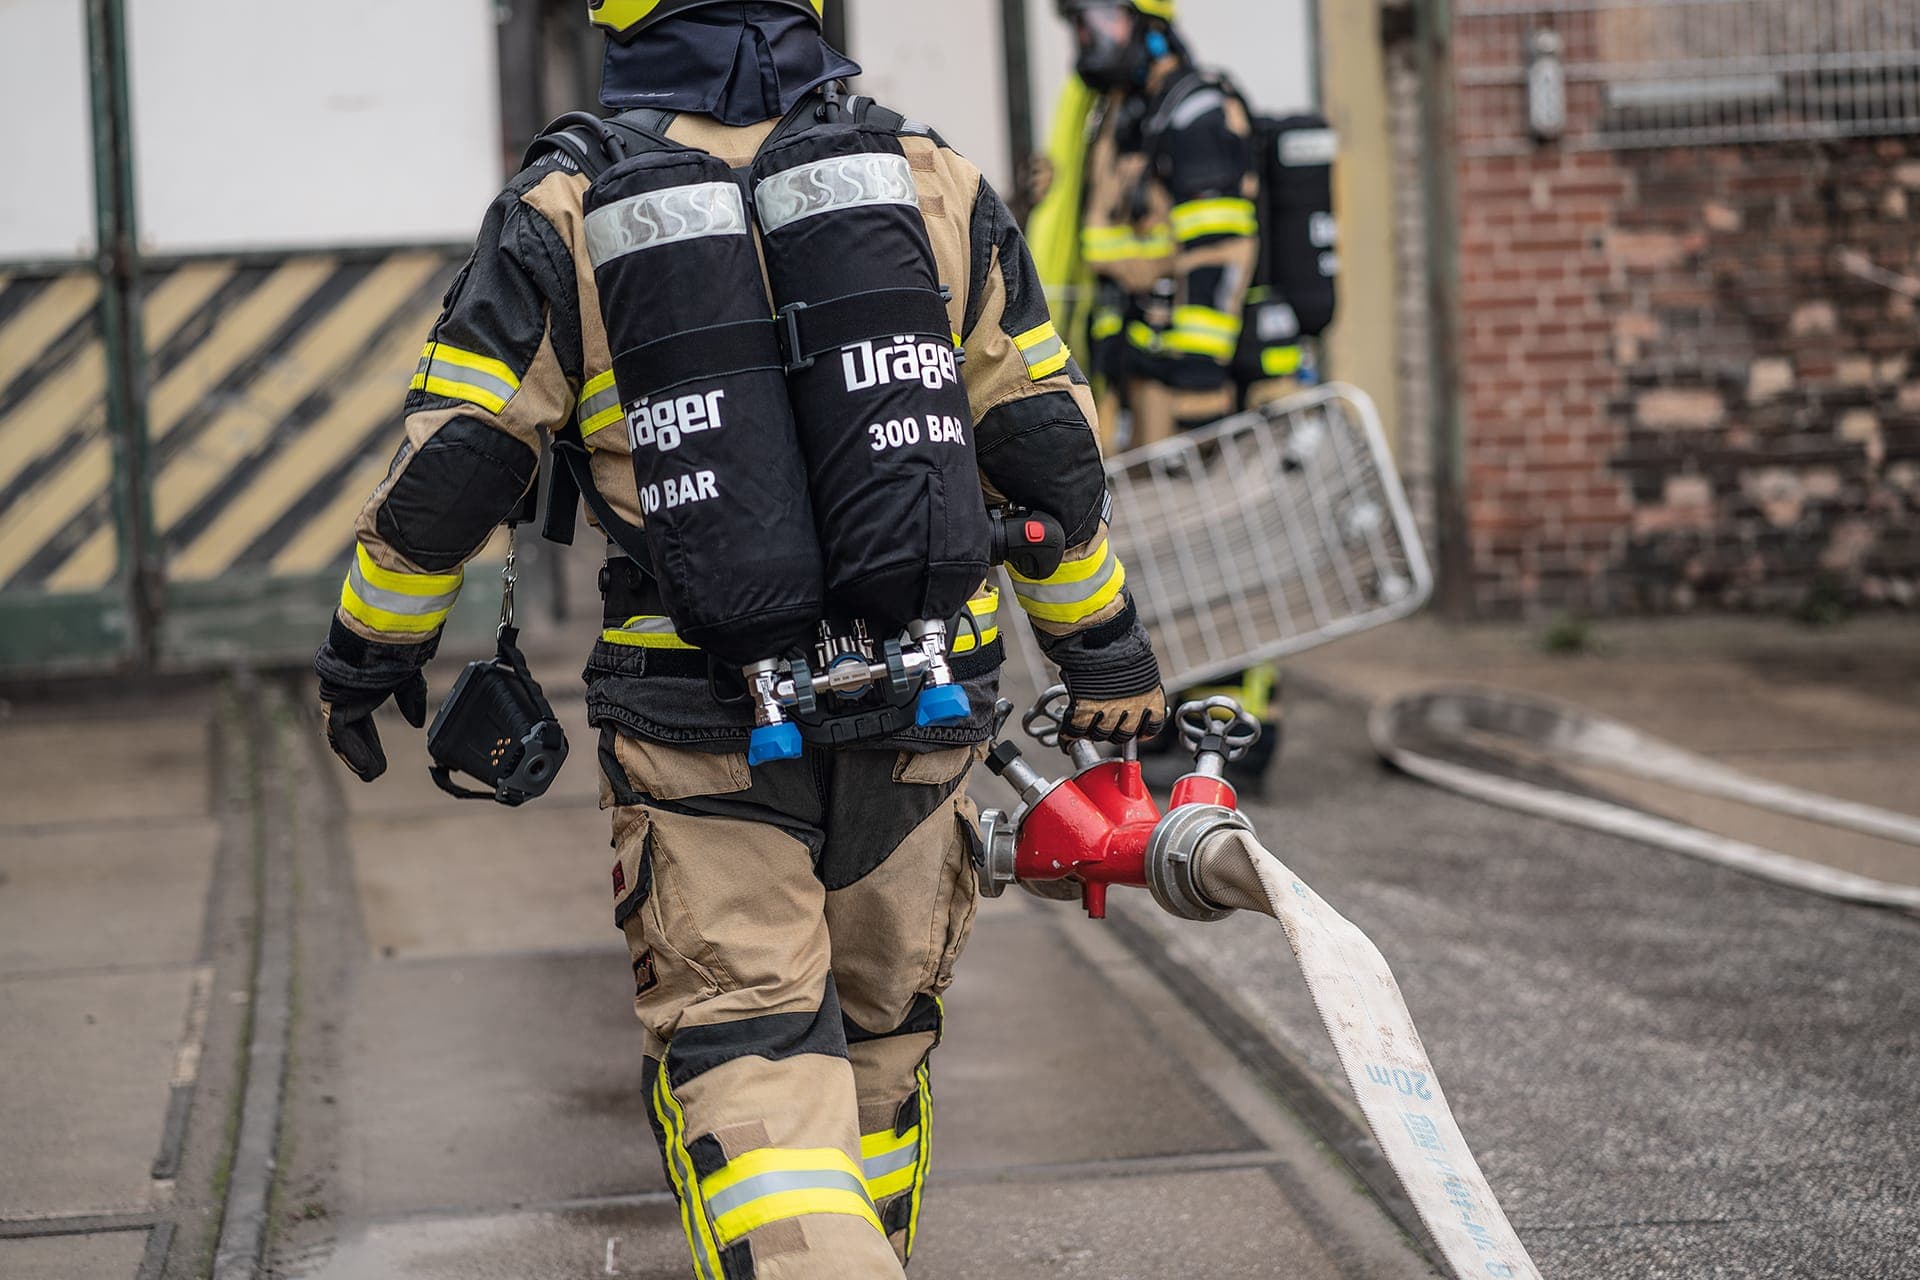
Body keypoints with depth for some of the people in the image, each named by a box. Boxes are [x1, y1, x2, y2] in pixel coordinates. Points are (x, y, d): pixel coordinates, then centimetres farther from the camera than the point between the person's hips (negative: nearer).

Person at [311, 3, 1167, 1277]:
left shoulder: (566, 213, -5)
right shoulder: (935, 182, 4)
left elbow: (449, 472, -3)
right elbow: (1050, 450, 10)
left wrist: (369, 650, 13)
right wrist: (1110, 656, 21)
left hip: (702, 727, -3)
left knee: (745, 1053, -2)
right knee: (881, 1031, 19)